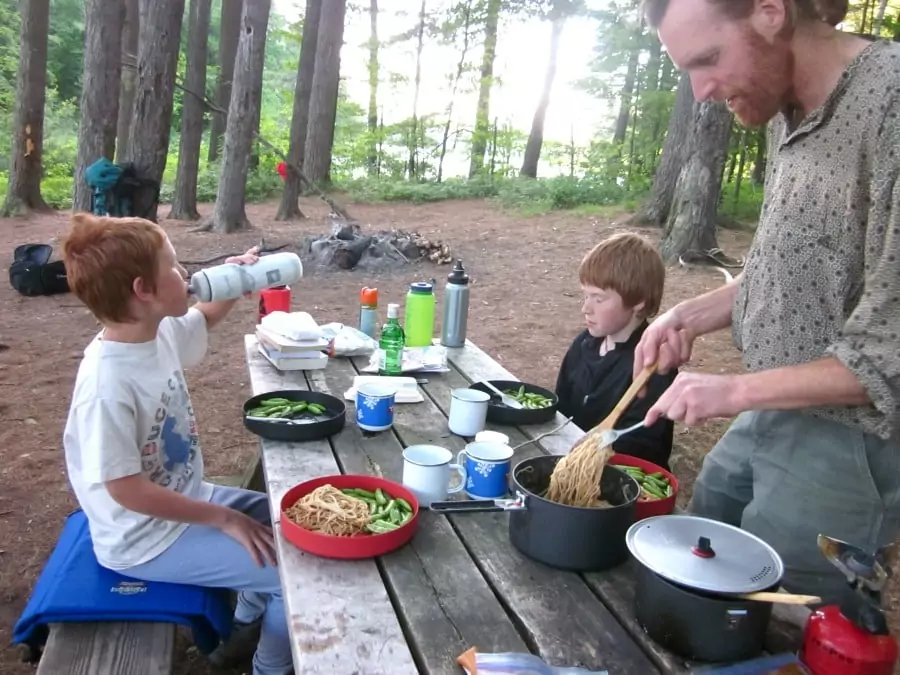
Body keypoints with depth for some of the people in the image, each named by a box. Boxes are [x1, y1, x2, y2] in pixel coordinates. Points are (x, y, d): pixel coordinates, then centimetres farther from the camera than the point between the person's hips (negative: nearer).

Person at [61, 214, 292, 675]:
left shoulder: (160, 330, -7)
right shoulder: (108, 384, -32)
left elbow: (203, 320, 17)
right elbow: (126, 490, -27)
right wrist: (224, 519, -20)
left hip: (183, 496, 9)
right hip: (147, 538, -9)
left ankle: (245, 627, 38)